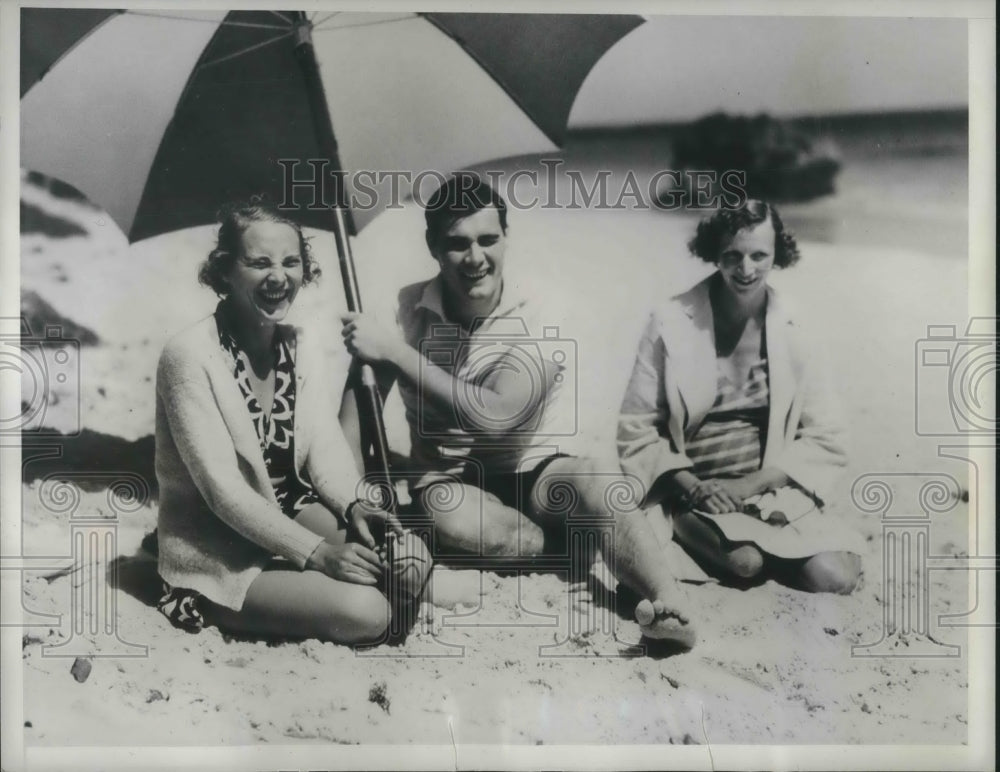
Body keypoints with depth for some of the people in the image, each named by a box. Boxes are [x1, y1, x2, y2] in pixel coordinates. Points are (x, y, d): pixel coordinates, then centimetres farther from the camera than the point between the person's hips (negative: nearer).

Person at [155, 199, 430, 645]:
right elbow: (224, 491, -23)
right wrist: (316, 553, -27)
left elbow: (325, 446, 1)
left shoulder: (302, 348, 2)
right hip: (216, 548, -6)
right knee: (366, 612, -22)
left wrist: (353, 506, -20)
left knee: (411, 561, -13)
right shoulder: (190, 356, -20)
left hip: (289, 511, 6)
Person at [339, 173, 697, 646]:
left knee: (598, 479, -35)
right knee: (455, 521, -36)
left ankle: (670, 607, -31)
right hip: (445, 479, 2)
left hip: (528, 471, -1)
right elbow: (362, 392, -4)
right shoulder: (407, 307, -8)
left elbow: (494, 417, -31)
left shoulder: (538, 320, -18)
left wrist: (395, 351, -31)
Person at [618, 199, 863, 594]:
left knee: (834, 577, -19)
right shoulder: (671, 322, -5)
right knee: (744, 561, -30)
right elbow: (637, 429, -3)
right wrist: (691, 486, -17)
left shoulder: (796, 331, 2)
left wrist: (750, 484, -13)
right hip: (693, 492, -2)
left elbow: (824, 439, 1)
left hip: (774, 489, 3)